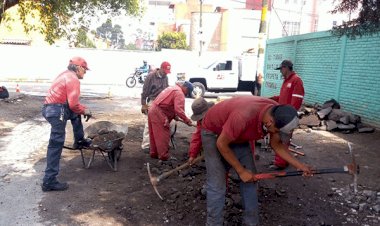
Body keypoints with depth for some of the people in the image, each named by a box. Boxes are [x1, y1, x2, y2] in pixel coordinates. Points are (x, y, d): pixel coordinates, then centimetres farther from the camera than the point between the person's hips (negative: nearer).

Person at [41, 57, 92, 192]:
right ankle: (49, 181, -3)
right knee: (56, 145, -7)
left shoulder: (66, 75, 19)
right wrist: (84, 111, 0)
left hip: (50, 107, 10)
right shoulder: (73, 79, -11)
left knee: (76, 115, 32)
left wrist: (83, 109, 19)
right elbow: (73, 104, -17)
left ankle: (79, 141, 40)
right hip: (57, 111, -10)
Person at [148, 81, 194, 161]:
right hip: (159, 114, -10)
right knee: (163, 136, -3)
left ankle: (154, 153, 26)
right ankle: (164, 156, 2)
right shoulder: (179, 93, -12)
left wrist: (174, 116, 14)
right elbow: (179, 109, -24)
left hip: (153, 110, 10)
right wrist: (187, 120, -17)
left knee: (155, 135, 16)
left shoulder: (172, 88, 21)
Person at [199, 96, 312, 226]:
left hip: (238, 135, 7)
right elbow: (221, 144, -26)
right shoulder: (244, 117, -42)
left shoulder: (278, 114, -19)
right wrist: (241, 171, -19)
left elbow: (276, 145, -1)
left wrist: (299, 165, -5)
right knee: (217, 185, -11)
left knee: (250, 179, 3)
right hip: (213, 132, -6)